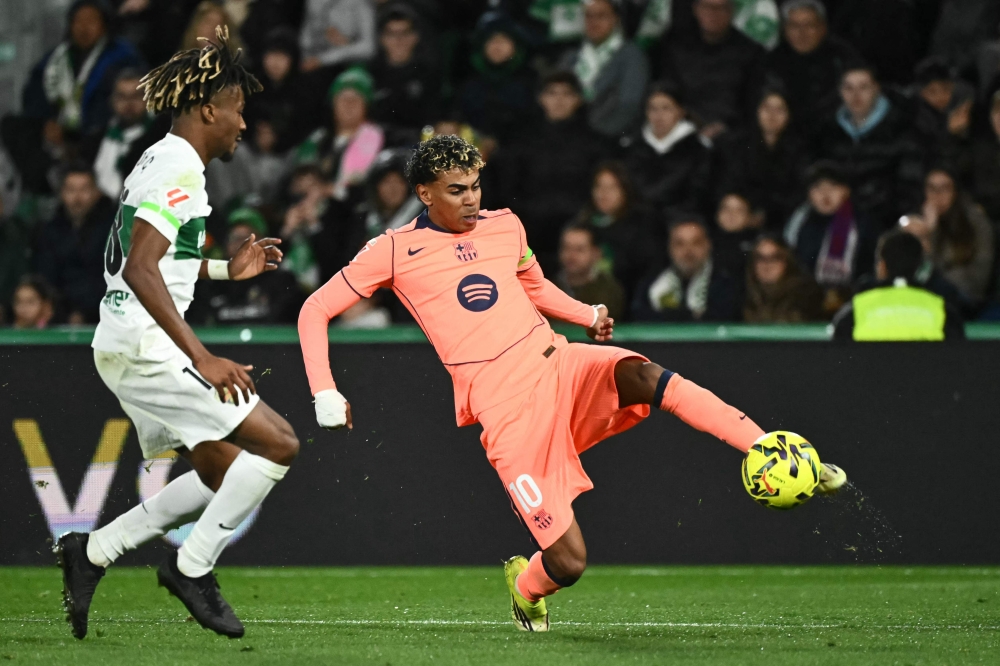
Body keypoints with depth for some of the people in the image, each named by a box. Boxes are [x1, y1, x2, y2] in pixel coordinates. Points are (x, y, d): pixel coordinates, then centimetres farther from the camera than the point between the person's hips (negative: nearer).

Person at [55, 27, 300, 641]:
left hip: (125, 349, 10)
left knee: (223, 474, 13)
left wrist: (226, 269, 26)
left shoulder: (162, 161, 18)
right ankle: (193, 566, -5)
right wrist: (202, 358, -28)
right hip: (147, 348, -10)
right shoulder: (180, 170, -14)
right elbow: (140, 269, -25)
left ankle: (92, 552, 12)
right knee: (278, 445, -10)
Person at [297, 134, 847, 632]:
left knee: (643, 376, -32)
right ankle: (525, 587, 25)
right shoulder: (393, 251, 1)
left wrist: (590, 316, 14)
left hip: (561, 365, 4)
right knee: (568, 562, -13)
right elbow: (315, 312, 6)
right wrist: (325, 395, -5)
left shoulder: (504, 226, 14)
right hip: (507, 411, -4)